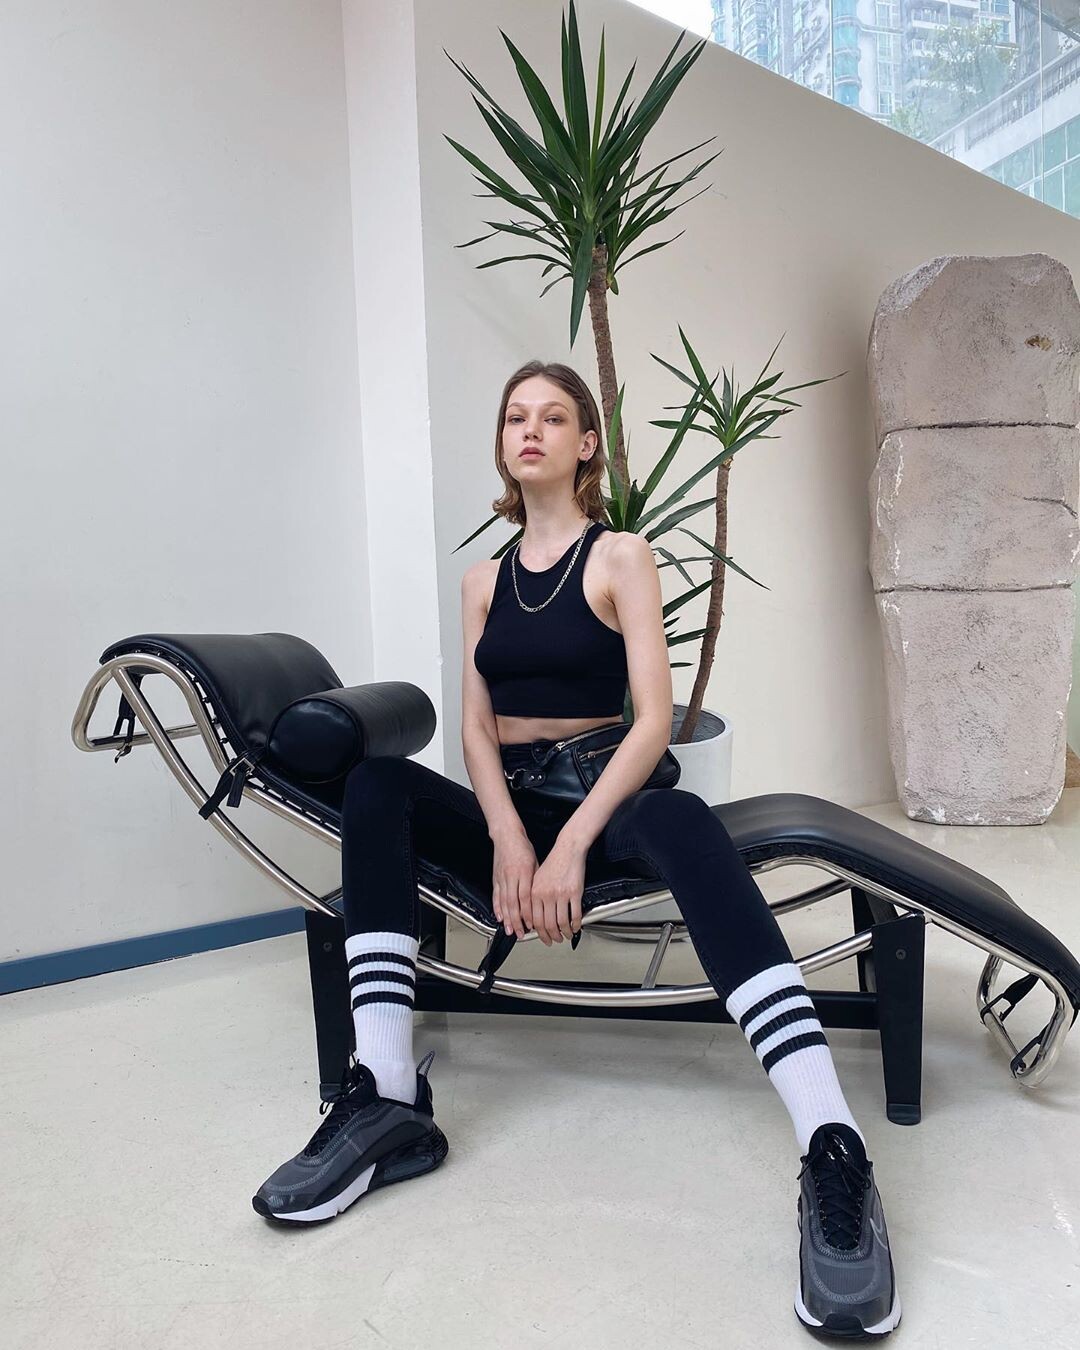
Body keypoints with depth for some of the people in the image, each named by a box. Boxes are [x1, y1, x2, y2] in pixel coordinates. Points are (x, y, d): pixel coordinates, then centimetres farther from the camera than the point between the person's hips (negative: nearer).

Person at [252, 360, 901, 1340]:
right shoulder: (484, 580, 15)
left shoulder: (622, 556, 3)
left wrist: (570, 846, -20)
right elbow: (477, 726, 5)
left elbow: (654, 720, -8)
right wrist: (508, 841, -15)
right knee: (377, 783, -25)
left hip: (603, 798, -3)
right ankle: (387, 1099, -30)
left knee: (680, 821, -37)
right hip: (503, 808, 4)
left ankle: (834, 1153, -43)